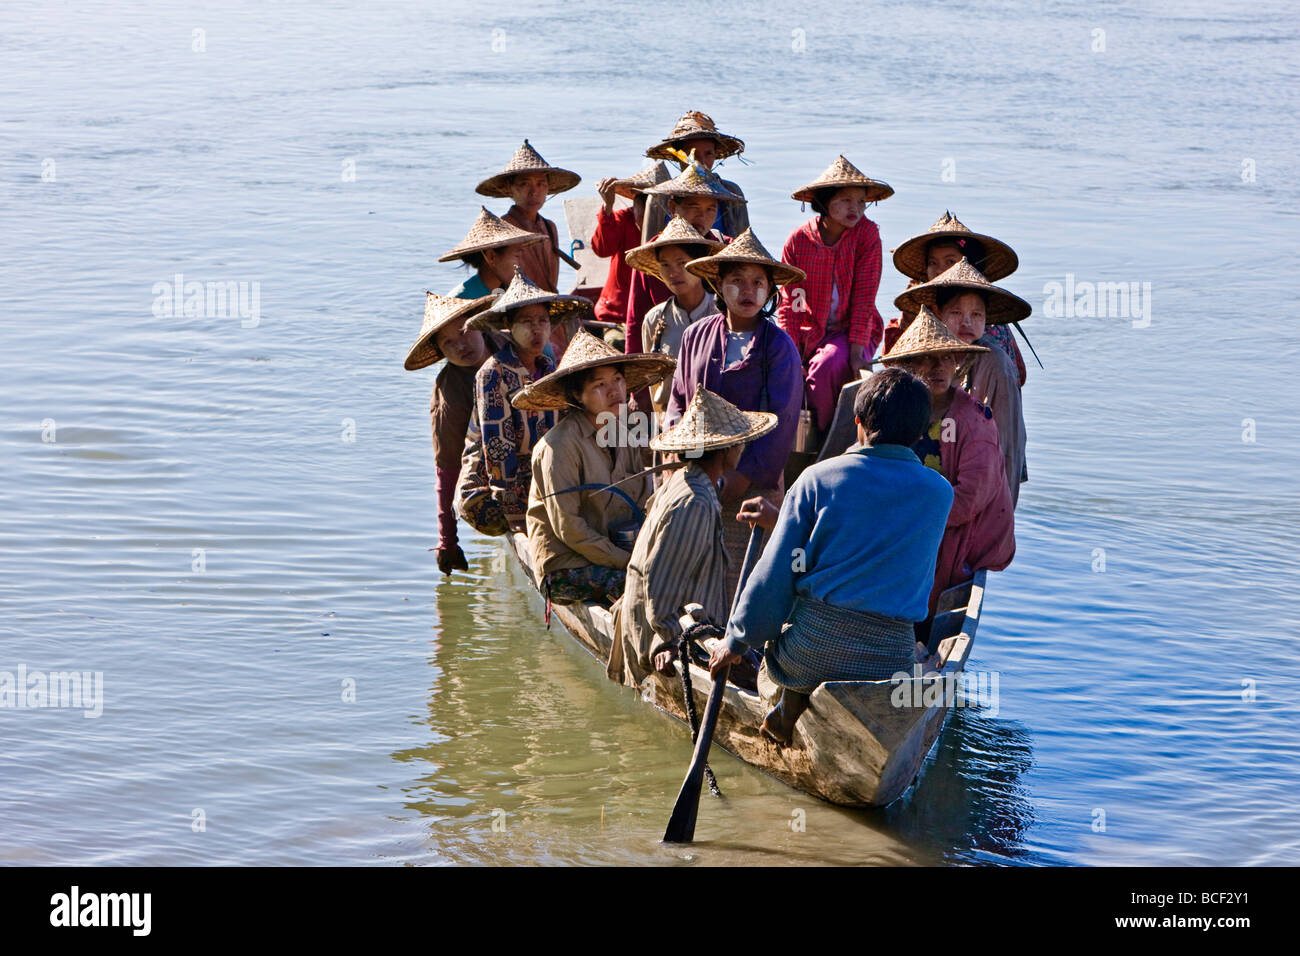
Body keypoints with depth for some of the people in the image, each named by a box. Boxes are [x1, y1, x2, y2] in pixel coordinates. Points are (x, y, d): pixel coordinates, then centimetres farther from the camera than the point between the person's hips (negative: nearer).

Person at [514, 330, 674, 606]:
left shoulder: (625, 438, 11)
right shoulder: (560, 445, -13)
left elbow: (644, 509, 13)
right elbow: (568, 528, -15)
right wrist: (628, 563, -16)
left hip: (614, 557, 7)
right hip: (565, 570, -7)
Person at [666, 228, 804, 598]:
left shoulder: (778, 345, -1)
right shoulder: (696, 336, 11)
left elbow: (781, 422, -5)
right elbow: (678, 400, 18)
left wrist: (744, 476, -10)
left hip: (755, 481, -3)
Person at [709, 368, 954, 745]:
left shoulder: (819, 478, 0)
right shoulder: (940, 493, 7)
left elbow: (775, 573, -1)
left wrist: (736, 641, 12)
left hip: (811, 649, 1)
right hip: (889, 663, -1)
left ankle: (789, 713, 7)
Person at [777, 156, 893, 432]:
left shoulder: (867, 234, -10)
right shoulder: (798, 239, -6)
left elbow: (864, 297, -12)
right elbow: (790, 303, -2)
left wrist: (856, 352, -17)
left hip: (851, 330, -2)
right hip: (809, 329, 2)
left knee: (824, 367, -32)